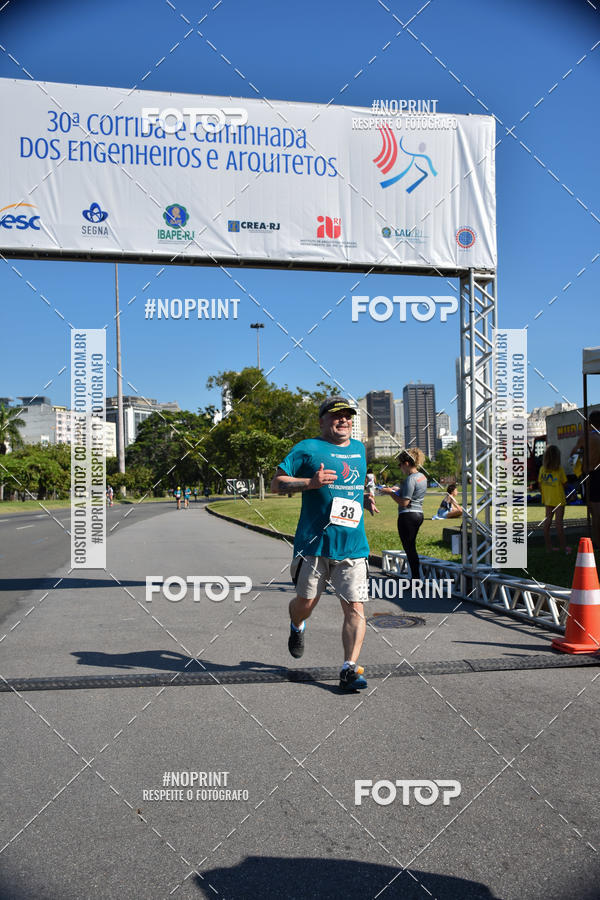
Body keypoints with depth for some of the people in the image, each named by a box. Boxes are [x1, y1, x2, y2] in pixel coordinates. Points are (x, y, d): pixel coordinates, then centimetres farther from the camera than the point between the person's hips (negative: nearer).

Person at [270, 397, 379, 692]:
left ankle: (349, 669, 0)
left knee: (355, 608, -6)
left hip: (353, 544, 3)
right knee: (306, 602, 10)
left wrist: (366, 499, 11)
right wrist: (311, 482, -17)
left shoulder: (359, 449, 17)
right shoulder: (308, 449, -1)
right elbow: (276, 483, -3)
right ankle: (297, 627, 44)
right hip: (314, 543, -3)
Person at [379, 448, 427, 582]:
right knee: (411, 548, 16)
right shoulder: (422, 476, 11)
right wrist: (399, 490, 17)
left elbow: (404, 502, -20)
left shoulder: (410, 479, -18)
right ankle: (415, 578, 21)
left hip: (407, 516, -10)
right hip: (418, 514, 10)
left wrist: (390, 492, -11)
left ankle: (416, 578, -2)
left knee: (409, 549, -3)